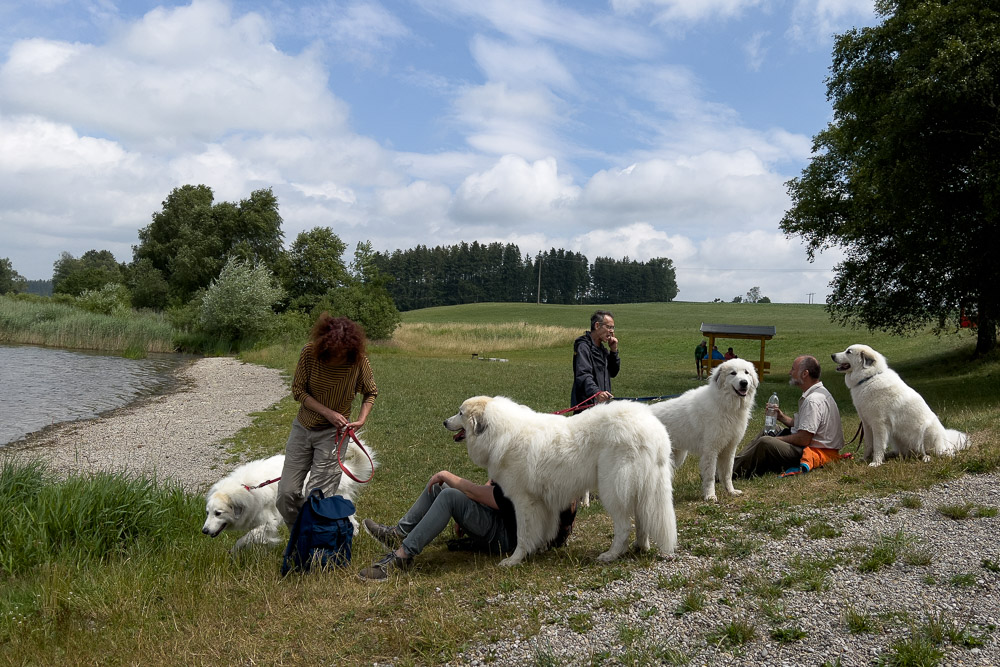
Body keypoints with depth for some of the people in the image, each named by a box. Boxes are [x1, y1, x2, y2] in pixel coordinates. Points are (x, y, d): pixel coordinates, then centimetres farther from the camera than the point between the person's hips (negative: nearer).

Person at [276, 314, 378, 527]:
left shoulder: (358, 360, -14)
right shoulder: (310, 353, -15)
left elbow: (371, 393, 3)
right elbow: (298, 390, -6)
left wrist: (361, 420, -13)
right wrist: (327, 412, -17)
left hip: (333, 433, -2)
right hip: (303, 427, 2)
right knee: (287, 493, 2)